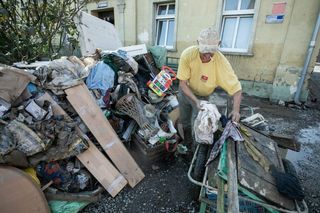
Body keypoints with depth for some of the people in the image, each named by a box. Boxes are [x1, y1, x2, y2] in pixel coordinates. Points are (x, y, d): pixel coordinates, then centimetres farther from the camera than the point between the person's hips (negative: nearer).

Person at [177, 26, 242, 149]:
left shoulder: (221, 62, -30)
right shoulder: (188, 54, -29)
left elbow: (236, 89, -22)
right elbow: (182, 83, -22)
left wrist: (236, 109, -39)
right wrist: (195, 101, -33)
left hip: (202, 96, -1)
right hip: (186, 92, 2)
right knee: (184, 121, 17)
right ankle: (187, 144, 45)